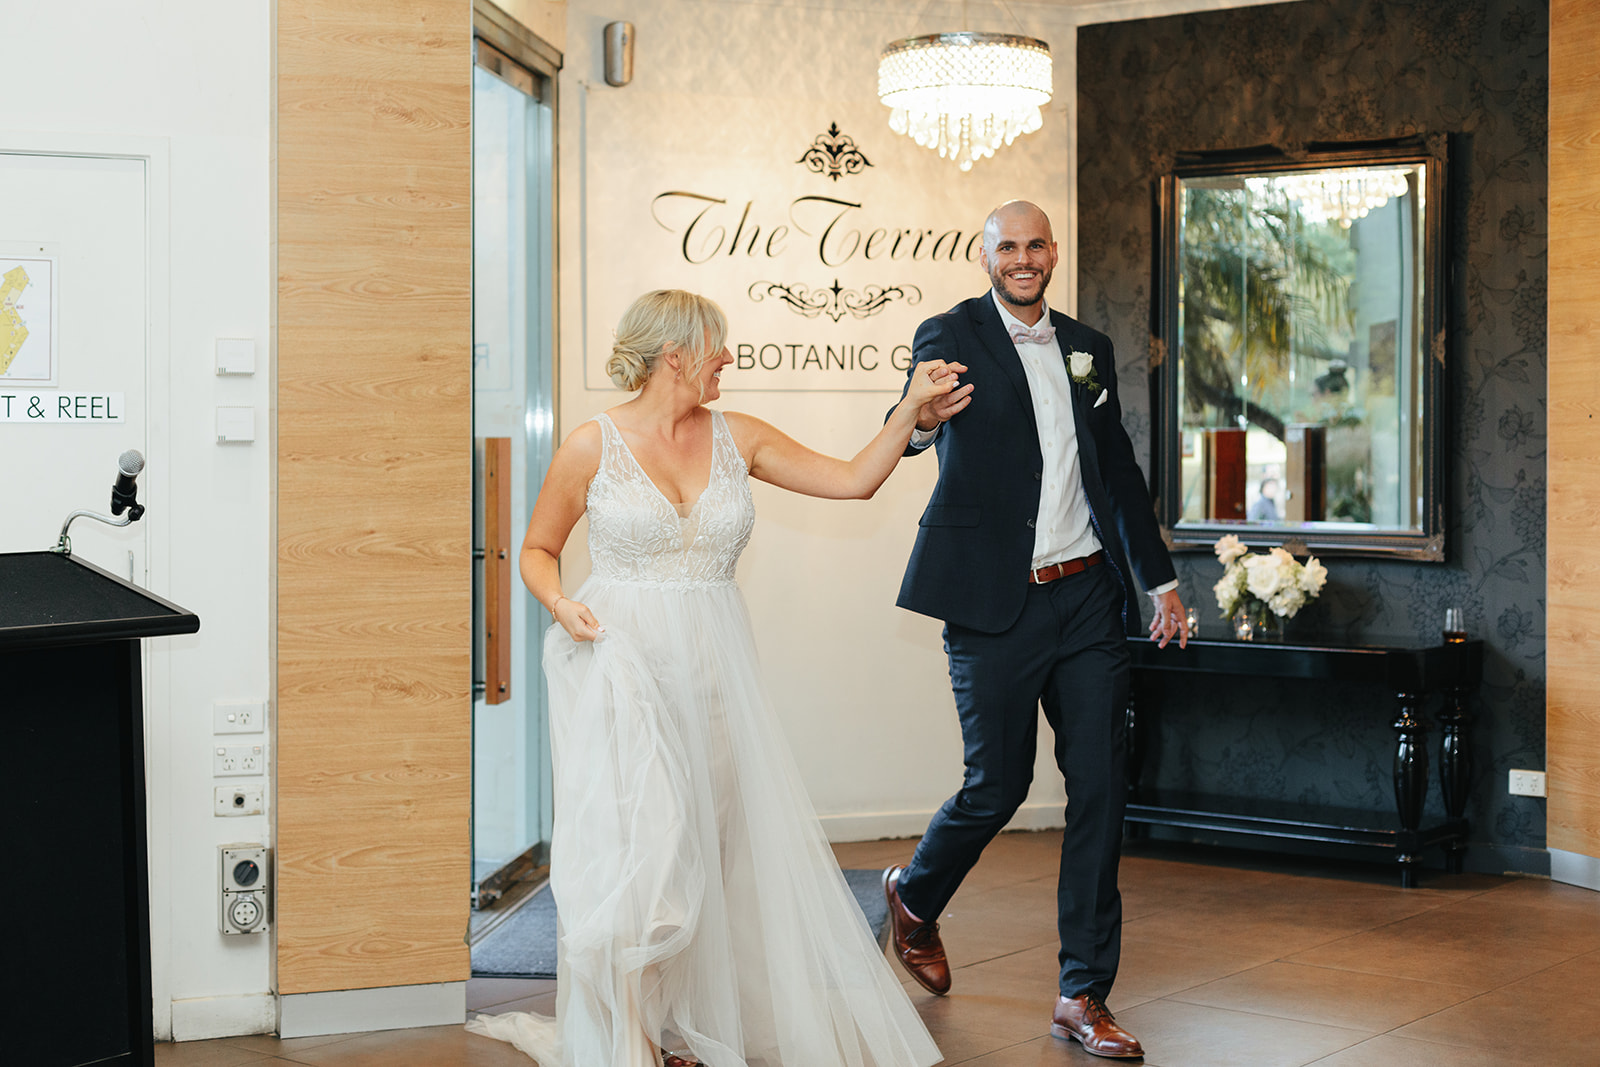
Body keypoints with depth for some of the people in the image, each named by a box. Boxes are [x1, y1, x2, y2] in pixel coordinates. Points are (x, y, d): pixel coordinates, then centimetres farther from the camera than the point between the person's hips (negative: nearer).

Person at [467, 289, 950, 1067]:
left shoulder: (736, 438, 8)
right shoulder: (594, 446, -2)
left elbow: (854, 479, 10)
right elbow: (537, 549, 8)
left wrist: (912, 405, 3)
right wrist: (562, 605, -10)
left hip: (711, 672, 4)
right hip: (622, 666, -4)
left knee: (722, 851, 7)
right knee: (637, 853, -9)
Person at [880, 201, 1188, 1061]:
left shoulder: (1088, 348, 13)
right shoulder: (951, 337, -2)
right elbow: (907, 428, -19)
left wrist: (1160, 577, 19)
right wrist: (922, 420, -43)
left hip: (1088, 600, 5)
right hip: (997, 604, -4)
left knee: (1100, 790, 2)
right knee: (997, 785, 2)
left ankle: (1084, 996, 11)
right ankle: (915, 898, 34)